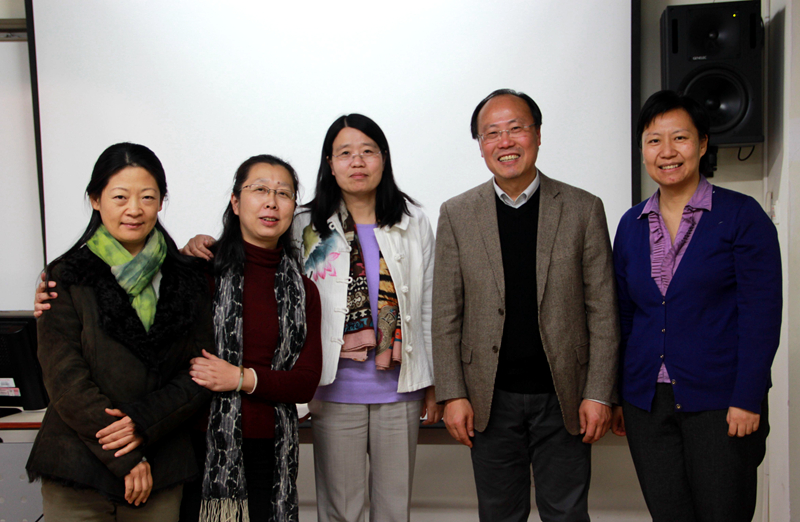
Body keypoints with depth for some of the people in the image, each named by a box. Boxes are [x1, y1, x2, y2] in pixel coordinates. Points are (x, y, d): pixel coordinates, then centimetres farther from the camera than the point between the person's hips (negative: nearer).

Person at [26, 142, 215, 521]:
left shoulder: (187, 281, 6)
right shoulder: (66, 278, -1)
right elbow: (65, 380, -8)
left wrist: (145, 421, -13)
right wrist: (126, 460, -12)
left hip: (161, 471, 2)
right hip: (77, 473, -2)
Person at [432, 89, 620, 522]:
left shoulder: (584, 210, 0)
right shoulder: (457, 214, 2)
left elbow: (602, 311, -1)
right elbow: (446, 315, 2)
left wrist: (599, 394, -5)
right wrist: (452, 394, -4)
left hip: (563, 398, 0)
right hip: (490, 401, 1)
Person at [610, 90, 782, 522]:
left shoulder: (742, 215, -4)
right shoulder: (631, 225, 9)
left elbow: (762, 316, -7)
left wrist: (747, 400, -12)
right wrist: (616, 396, 9)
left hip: (720, 403, -3)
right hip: (647, 402, 4)